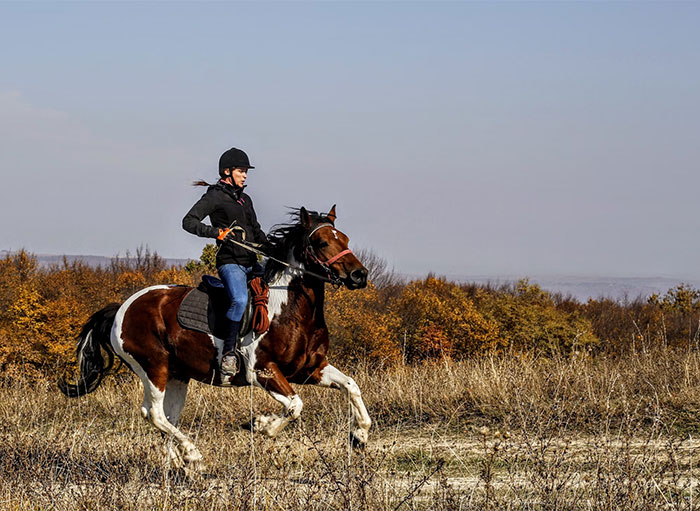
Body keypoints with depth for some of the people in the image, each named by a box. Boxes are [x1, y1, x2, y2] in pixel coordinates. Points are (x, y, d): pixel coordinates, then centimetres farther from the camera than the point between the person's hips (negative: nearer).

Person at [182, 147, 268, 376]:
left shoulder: (245, 199, 20)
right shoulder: (215, 196, -3)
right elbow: (189, 222, -12)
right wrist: (215, 232, -26)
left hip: (251, 263, 8)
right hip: (230, 261, -8)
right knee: (240, 300, -33)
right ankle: (229, 352, -24)